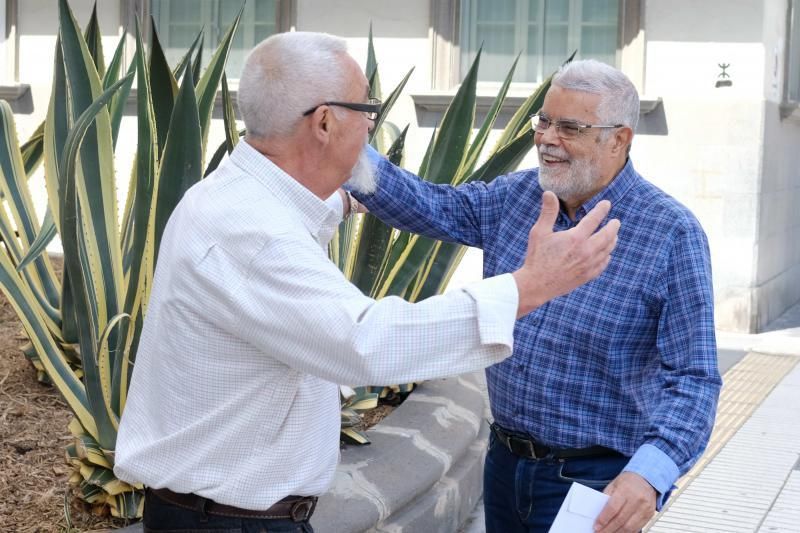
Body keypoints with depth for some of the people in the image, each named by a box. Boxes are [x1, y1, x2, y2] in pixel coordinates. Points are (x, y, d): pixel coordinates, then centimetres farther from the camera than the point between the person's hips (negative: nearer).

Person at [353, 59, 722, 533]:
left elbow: (693, 378, -20)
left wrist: (651, 472, -35)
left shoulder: (672, 233, -17)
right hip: (505, 462, 6)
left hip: (594, 483, -6)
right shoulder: (517, 196, 2)